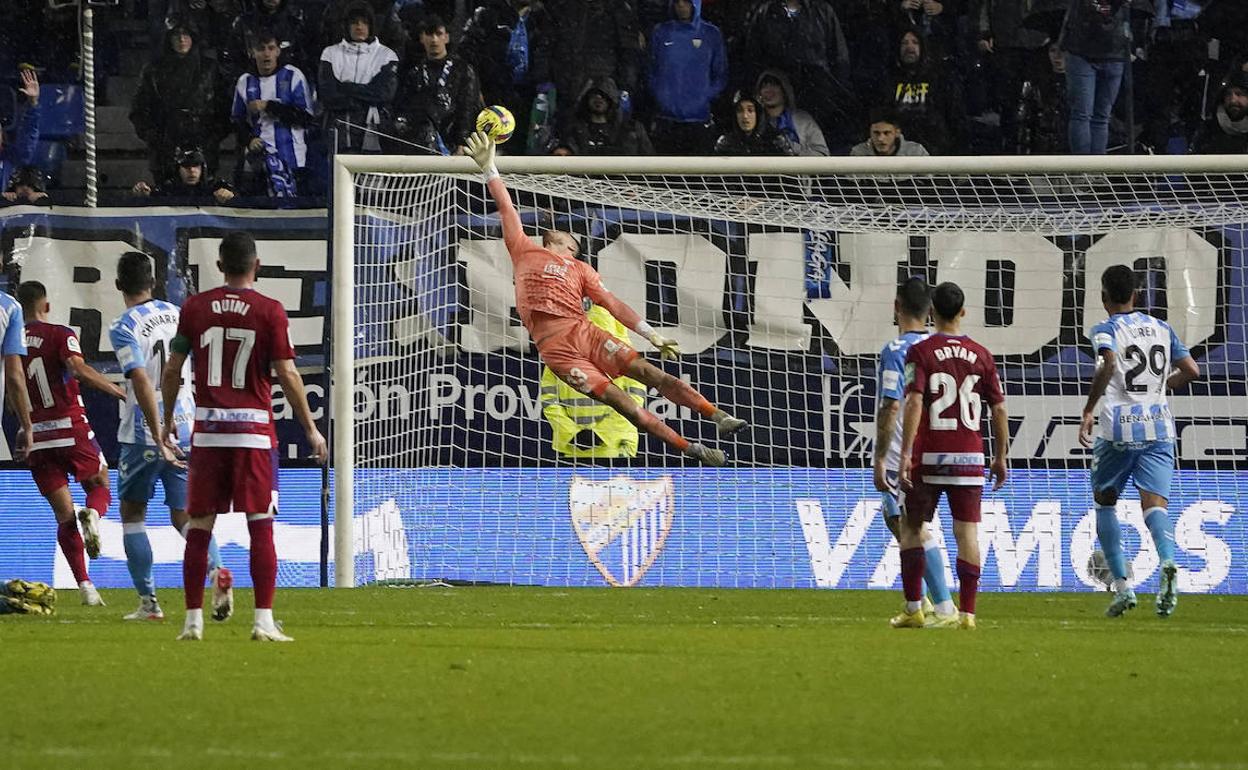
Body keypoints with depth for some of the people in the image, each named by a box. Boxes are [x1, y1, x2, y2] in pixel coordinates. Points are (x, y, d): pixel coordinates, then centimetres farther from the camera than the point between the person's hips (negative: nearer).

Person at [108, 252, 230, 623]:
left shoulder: (123, 328, -11)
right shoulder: (178, 314, 8)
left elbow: (142, 383, -22)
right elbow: (197, 373, 17)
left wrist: (159, 437, -24)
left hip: (142, 435, -5)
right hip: (187, 430, 5)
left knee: (132, 513, 11)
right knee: (184, 515, 6)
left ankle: (148, 602, 7)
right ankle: (217, 569, -23)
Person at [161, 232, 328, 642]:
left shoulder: (194, 307, 3)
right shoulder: (269, 311, -4)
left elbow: (172, 369, 7)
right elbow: (287, 374, -6)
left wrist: (167, 422, 19)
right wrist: (310, 428, 2)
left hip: (207, 430, 2)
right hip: (254, 429, -2)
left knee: (199, 526, 8)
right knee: (261, 526, -1)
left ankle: (193, 619, 8)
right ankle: (264, 620, -7)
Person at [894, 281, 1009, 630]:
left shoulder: (920, 352, -5)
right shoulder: (981, 355, 5)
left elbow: (914, 403, -15)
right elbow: (999, 409, 7)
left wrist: (905, 454, -16)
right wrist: (1000, 457, 16)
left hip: (928, 457, -2)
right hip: (970, 457, 2)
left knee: (911, 528, 9)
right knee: (967, 532, 3)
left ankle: (914, 608, 3)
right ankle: (967, 611, 0)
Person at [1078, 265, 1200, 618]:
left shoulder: (1106, 330, -2)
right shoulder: (1162, 328, 13)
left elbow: (1109, 364, -23)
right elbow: (1191, 371, 9)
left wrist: (1088, 410, -17)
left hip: (1118, 429, -3)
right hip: (1158, 427, 3)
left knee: (1105, 501, 16)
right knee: (1154, 504, -6)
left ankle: (1121, 587, 10)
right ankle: (1167, 562, -38)